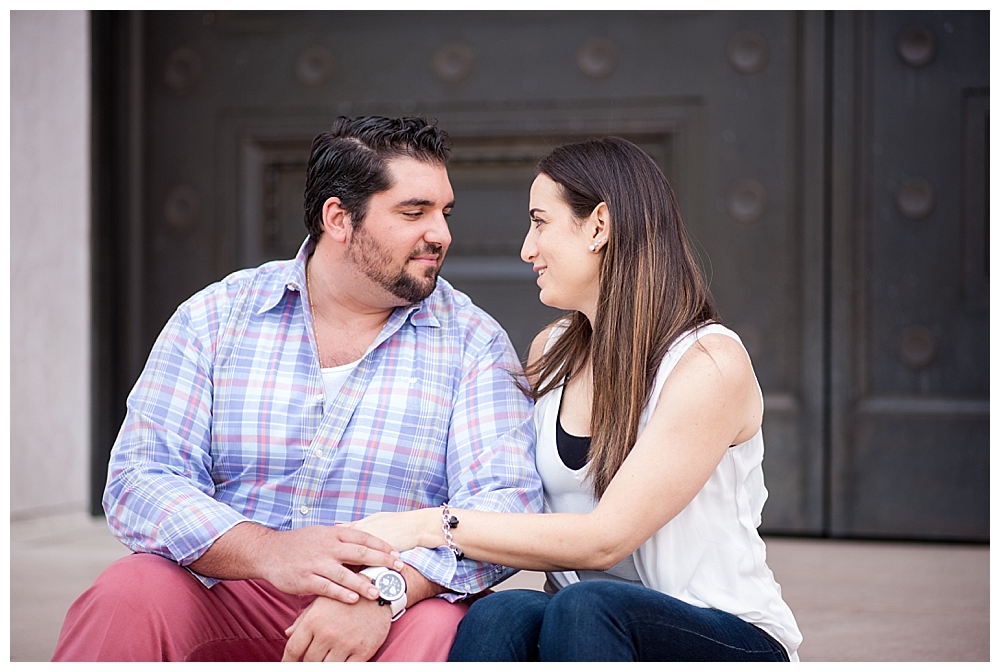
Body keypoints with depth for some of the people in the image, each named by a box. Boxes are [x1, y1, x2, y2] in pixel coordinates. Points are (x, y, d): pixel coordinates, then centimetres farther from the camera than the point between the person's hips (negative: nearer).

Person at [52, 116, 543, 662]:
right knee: (127, 597, -29)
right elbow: (142, 479, -4)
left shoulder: (473, 344, 4)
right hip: (229, 601, 0)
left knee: (436, 627, -32)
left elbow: (506, 499, -8)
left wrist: (386, 589, -28)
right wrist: (267, 551, -24)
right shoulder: (214, 318, 6)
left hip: (394, 611, 0)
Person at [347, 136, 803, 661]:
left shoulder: (711, 363, -12)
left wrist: (432, 525, -19)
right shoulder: (550, 352, 10)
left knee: (584, 606, -37)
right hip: (580, 623, 5)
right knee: (499, 616, -31)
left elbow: (604, 538, -19)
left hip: (727, 638, -5)